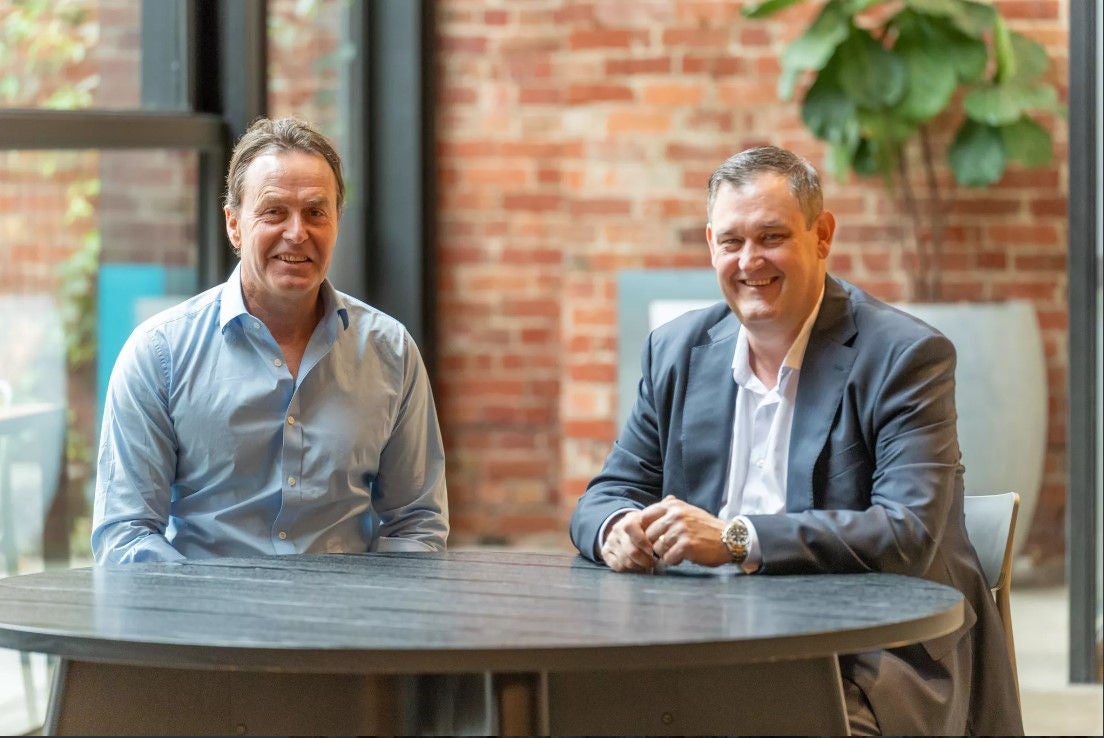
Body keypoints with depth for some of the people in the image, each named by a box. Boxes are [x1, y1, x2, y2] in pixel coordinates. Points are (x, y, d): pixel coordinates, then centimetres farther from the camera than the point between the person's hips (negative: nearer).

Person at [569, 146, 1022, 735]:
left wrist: (735, 539, -26)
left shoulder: (907, 355, -6)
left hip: (870, 661, -5)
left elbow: (909, 535, -18)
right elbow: (608, 494, 15)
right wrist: (617, 531, -12)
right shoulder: (677, 350, 12)